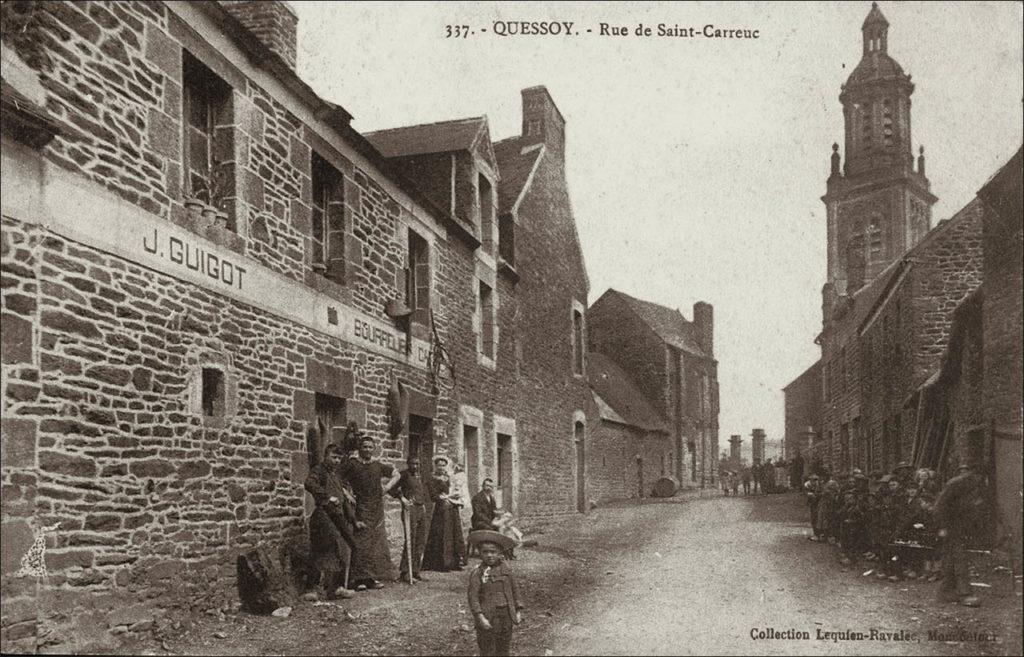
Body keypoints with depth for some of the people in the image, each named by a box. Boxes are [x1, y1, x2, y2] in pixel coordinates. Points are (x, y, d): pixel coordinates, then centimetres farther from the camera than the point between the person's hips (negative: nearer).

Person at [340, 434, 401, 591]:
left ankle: (373, 577, 14)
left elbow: (397, 475, 19)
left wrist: (387, 487, 6)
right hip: (359, 508, -4)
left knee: (376, 542, 6)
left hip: (376, 507, 4)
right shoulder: (351, 464, -1)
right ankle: (360, 579, -5)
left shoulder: (379, 465, 10)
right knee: (360, 544, -8)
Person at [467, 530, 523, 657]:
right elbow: (473, 597, -13)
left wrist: (518, 611, 7)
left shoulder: (505, 569, 3)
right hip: (488, 617, -4)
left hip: (506, 615, 4)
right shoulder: (477, 573, -10)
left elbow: (515, 589, 10)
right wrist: (480, 617, -19)